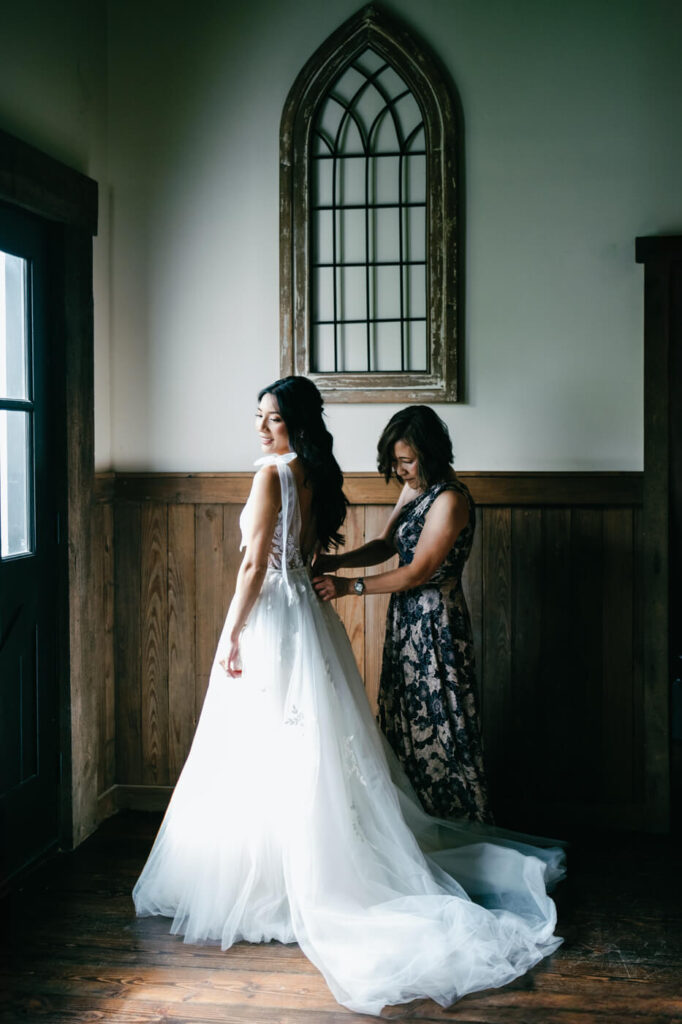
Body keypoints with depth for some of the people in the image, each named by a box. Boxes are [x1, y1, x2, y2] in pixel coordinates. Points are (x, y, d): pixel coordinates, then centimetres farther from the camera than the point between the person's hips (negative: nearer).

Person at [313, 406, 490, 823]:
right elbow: (385, 545, 14)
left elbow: (419, 571, -20)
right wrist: (336, 561, -4)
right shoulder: (412, 491, 9)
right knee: (404, 722, 13)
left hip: (436, 624, -9)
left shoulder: (450, 499, -18)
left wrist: (349, 586, -18)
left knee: (439, 726, -1)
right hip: (406, 619, 9)